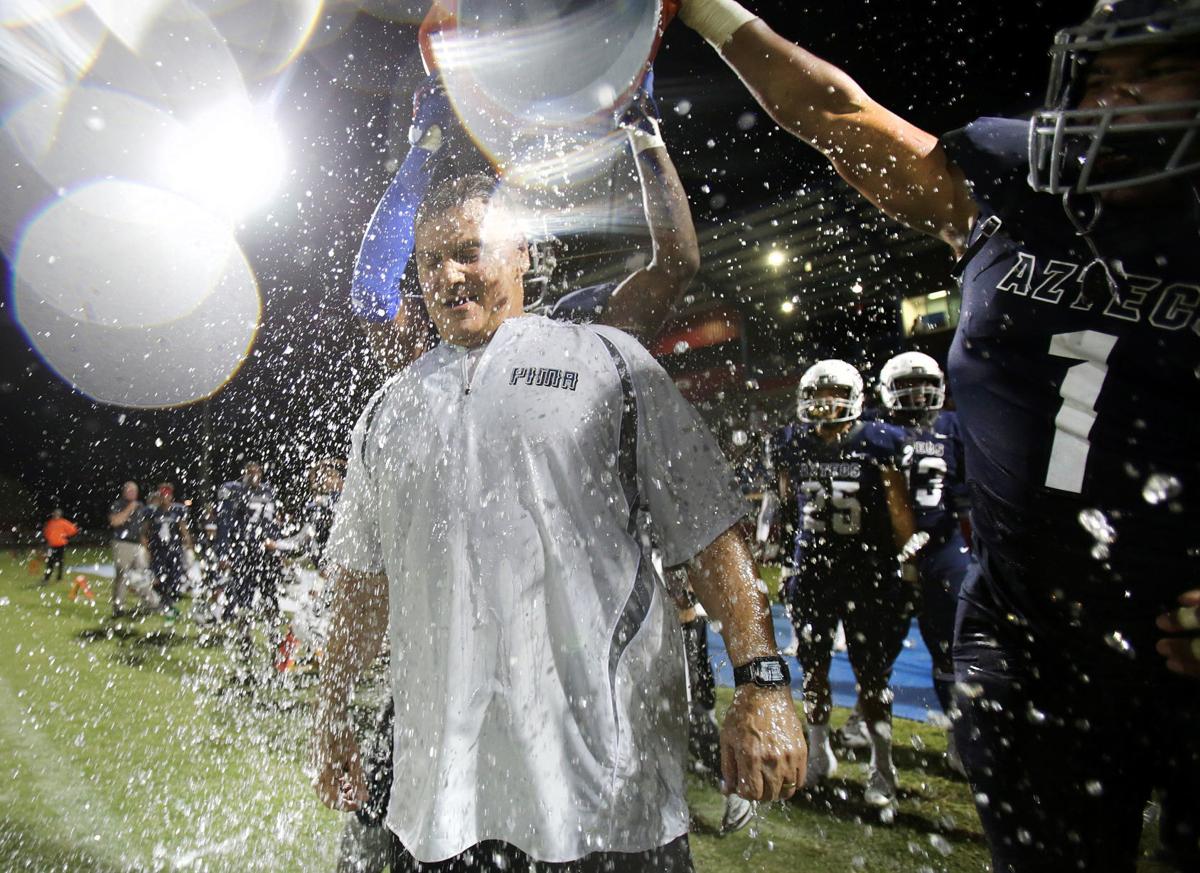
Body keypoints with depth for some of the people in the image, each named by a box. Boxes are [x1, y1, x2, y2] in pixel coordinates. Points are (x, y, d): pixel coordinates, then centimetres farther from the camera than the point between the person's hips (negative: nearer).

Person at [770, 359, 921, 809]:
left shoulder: (876, 444, -10)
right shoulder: (792, 446, 0)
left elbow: (899, 510, -6)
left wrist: (912, 560, -7)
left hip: (868, 574, -3)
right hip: (812, 574, 4)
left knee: (871, 674, 5)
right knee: (813, 668, 14)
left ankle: (881, 766, 25)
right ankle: (819, 755, 35)